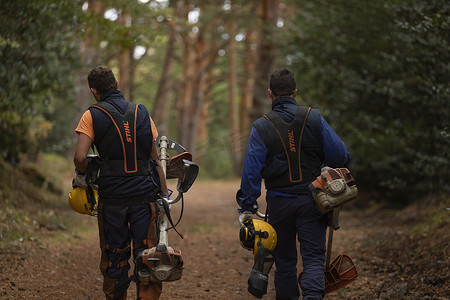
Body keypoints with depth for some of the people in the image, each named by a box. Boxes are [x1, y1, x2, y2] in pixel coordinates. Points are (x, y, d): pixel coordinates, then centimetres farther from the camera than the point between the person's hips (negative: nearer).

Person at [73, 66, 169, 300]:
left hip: (112, 196, -2)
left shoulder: (92, 116, -2)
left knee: (114, 257, 10)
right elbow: (155, 159, 9)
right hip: (144, 194, 2)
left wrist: (82, 176, 7)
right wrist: (165, 194, 13)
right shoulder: (142, 114, 9)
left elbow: (80, 157, -14)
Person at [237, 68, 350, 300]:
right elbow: (341, 157, -2)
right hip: (311, 202, 0)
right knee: (314, 258, -2)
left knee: (284, 261, 13)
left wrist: (246, 207, 1)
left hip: (280, 203, 0)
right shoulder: (314, 119, -2)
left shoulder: (261, 127, -4)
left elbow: (251, 171, -6)